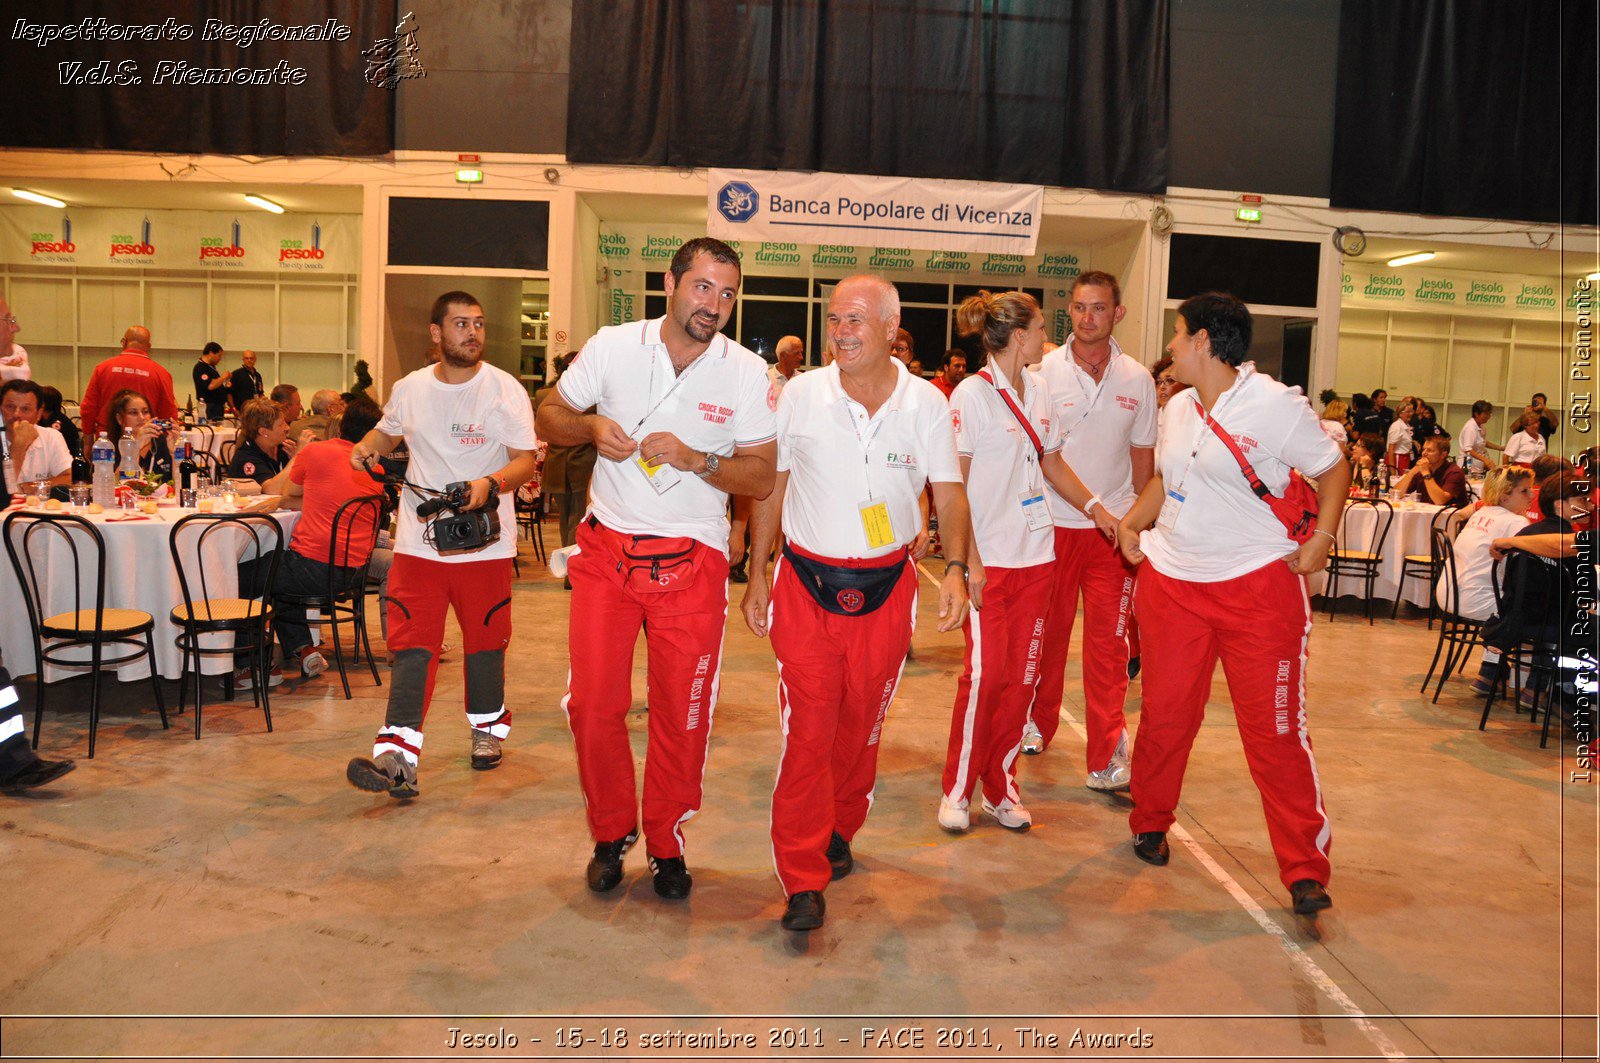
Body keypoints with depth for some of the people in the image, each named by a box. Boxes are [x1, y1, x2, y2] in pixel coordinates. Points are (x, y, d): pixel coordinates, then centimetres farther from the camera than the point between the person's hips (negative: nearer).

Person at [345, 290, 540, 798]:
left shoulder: (504, 389, -6)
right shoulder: (409, 388, 7)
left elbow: (527, 460, -10)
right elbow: (389, 429, 27)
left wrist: (490, 483, -28)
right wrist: (368, 445, 4)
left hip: (484, 542, -2)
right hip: (418, 541, 2)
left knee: (485, 641, 11)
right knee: (411, 646, -5)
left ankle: (488, 728, 34)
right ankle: (397, 756, -8)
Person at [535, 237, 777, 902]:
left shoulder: (747, 374, -4)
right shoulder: (612, 347, -1)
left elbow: (762, 479, -3)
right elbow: (549, 417, 10)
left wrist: (695, 458, -19)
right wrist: (591, 428, -12)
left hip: (691, 563, -1)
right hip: (606, 553, 1)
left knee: (683, 714, 5)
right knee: (592, 704, 3)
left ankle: (667, 843, 26)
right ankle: (609, 834, 27)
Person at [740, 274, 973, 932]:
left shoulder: (927, 404, -2)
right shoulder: (798, 396, -3)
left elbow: (950, 493, 2)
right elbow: (769, 486, 5)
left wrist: (955, 568, -13)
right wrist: (757, 574, 4)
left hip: (886, 588, 1)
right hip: (806, 583, -1)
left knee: (862, 726, 14)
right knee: (807, 729, -4)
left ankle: (838, 832, 38)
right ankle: (803, 881, 6)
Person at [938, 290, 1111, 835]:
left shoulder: (1038, 391, 12)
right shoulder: (971, 394, -8)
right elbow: (954, 483, -10)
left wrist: (1095, 508, 7)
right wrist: (967, 558, -16)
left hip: (1036, 554, 6)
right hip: (988, 557, -6)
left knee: (1022, 675, 6)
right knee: (985, 672, -7)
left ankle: (999, 784, 19)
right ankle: (957, 788, 9)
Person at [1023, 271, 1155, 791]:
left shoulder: (1137, 379, 5)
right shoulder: (1043, 371, -2)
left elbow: (1143, 455, 11)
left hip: (1115, 528, 1)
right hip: (1053, 523, -1)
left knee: (1109, 642, -2)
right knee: (1047, 631, 11)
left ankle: (1107, 759, 1)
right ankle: (1038, 723, 32)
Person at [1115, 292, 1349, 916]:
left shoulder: (1276, 406, -8)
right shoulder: (1178, 408, 11)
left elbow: (1333, 470, 0)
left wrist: (1322, 538, -13)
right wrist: (1133, 523, 8)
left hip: (1258, 586, -5)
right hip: (1172, 583, 5)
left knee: (1276, 729, -2)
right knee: (1164, 714, 10)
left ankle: (1305, 869, 12)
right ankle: (1150, 823, 32)